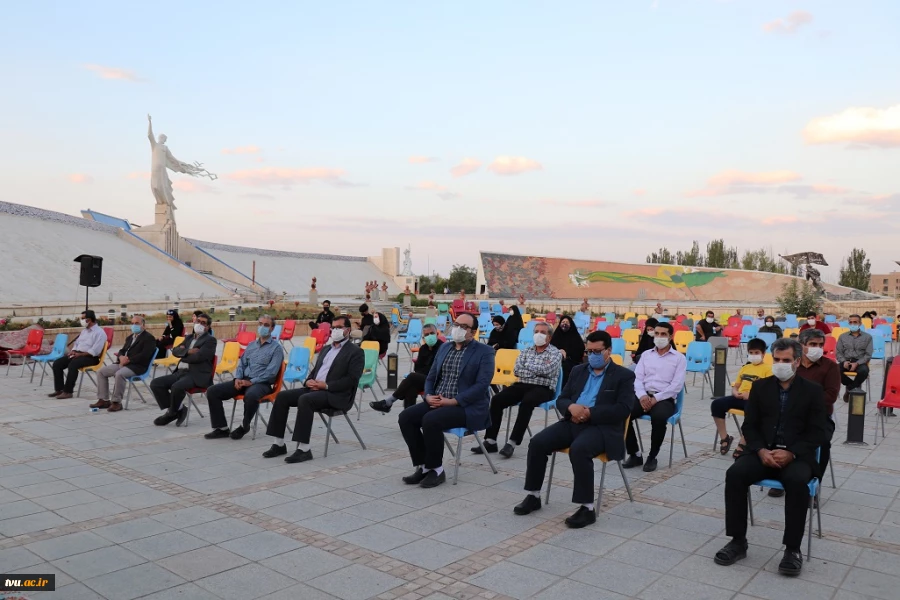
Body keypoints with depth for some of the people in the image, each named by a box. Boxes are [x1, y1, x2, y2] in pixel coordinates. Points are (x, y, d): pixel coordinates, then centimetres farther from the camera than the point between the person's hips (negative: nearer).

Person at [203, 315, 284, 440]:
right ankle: (222, 428, -4)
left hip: (262, 383, -7)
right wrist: (238, 378, -3)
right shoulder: (251, 345, 19)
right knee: (212, 391, -9)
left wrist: (251, 382, -17)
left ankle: (244, 426, -14)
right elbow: (241, 364, 18)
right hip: (243, 380, 7)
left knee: (250, 395, -41)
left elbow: (271, 372, -12)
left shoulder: (276, 348, -3)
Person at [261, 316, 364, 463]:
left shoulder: (356, 352, -1)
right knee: (282, 396, -10)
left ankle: (304, 449, -31)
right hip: (314, 388, 8)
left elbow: (352, 379, -12)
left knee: (305, 400, -34)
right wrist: (309, 381, -1)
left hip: (336, 395, -8)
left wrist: (327, 385, -18)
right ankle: (279, 444, -6)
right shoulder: (326, 349, 24)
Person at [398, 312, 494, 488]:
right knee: (406, 417, -15)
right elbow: (431, 377, 17)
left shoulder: (484, 352, -5)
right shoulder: (444, 348, 15)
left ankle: (436, 469, -11)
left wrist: (453, 401, -21)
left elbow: (482, 385, -15)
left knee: (430, 420, -31)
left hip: (467, 406, -7)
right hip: (437, 402, 7)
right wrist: (428, 396, -5)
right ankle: (423, 466, -3)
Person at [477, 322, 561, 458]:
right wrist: (538, 370, -7)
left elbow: (546, 370, -15)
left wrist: (528, 365, -1)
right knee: (496, 399, -20)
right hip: (522, 385, 5)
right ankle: (491, 440, -18)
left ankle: (512, 442, -33)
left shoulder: (556, 353, 3)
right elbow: (517, 370, 2)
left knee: (526, 403, -38)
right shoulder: (526, 351, 16)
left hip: (543, 388, -5)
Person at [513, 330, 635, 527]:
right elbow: (561, 399, 15)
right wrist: (571, 407, -10)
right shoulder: (578, 370, 19)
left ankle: (587, 508, -23)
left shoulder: (624, 376, 3)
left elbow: (623, 409, -9)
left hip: (602, 427, -5)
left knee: (578, 449, -36)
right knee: (537, 443, -16)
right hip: (573, 422, 5)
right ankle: (534, 496, 0)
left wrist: (590, 413, -17)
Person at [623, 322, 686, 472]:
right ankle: (635, 454, -7)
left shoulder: (679, 358, 6)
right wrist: (642, 395, -12)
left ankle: (652, 457, -15)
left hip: (665, 399, -3)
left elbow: (677, 385, -5)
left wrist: (656, 399, -16)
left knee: (658, 417, -38)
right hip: (644, 396, 4)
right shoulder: (646, 354, 18)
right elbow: (637, 378, 9)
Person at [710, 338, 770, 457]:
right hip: (740, 397, 6)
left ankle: (742, 443, -24)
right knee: (717, 404, -18)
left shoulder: (767, 369, 5)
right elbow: (735, 386, 24)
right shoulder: (744, 368, 23)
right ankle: (724, 438, -7)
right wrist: (735, 392, -1)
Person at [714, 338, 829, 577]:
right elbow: (749, 426, 8)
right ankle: (738, 541, -14)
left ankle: (793, 548, -20)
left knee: (796, 481, -35)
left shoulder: (812, 390, 6)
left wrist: (791, 453, -17)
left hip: (797, 456, -2)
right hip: (763, 452, 2)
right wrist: (761, 451, -12)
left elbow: (819, 433, -1)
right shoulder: (760, 387, 12)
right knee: (735, 473, -26)